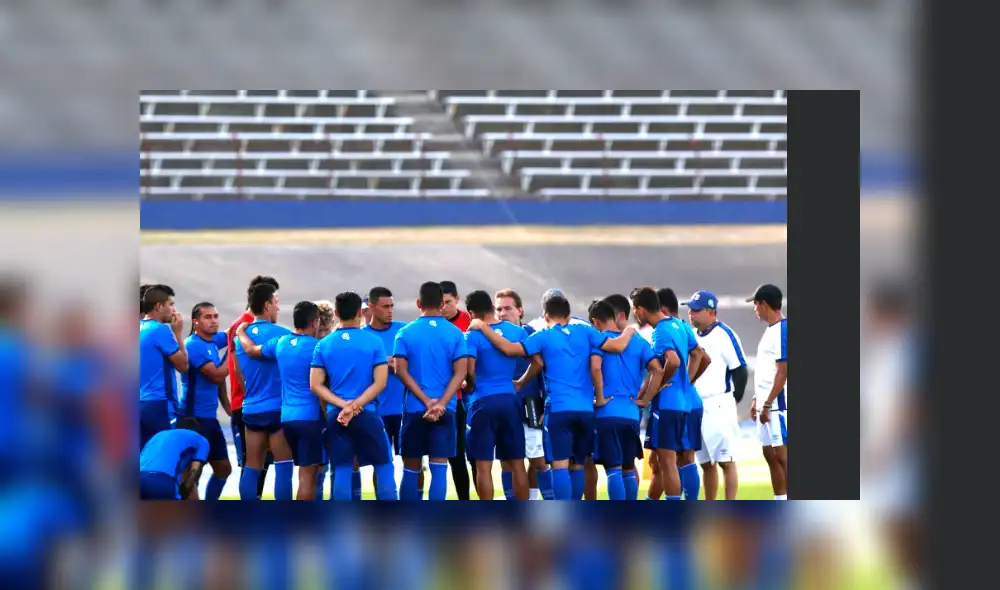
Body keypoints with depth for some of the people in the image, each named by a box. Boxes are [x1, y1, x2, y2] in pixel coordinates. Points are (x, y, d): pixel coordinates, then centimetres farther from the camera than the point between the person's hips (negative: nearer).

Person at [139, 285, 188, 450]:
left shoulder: (140, 329, 13)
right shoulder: (161, 330, -12)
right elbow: (183, 365, -7)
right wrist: (178, 333, 0)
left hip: (141, 404, 8)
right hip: (159, 404, -8)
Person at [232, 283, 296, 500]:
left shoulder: (241, 334, 9)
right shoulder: (282, 334, -9)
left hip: (251, 409, 6)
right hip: (278, 408, -6)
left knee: (251, 468, 7)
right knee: (283, 466, -3)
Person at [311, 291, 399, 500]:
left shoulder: (323, 345, 4)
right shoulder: (374, 342, -2)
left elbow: (315, 385, -1)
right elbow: (380, 383, -8)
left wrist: (343, 404, -7)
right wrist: (355, 406, -9)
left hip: (335, 415, 2)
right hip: (367, 413, -2)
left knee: (342, 471, 4)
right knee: (384, 467, 8)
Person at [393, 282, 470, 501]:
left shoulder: (405, 333, 1)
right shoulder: (455, 333, 1)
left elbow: (401, 370, -6)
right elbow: (460, 372, -7)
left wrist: (427, 401, -9)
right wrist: (441, 403, -12)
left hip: (414, 409, 0)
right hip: (445, 410, 0)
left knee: (411, 468, 9)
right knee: (439, 468, -1)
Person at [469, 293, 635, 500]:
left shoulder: (544, 337, 1)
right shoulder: (585, 331, 10)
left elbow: (509, 348, -8)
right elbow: (617, 346, 7)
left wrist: (483, 327, 2)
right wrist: (629, 332, 30)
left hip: (559, 408, -4)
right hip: (585, 409, 4)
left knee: (560, 465, -8)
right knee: (578, 465, 14)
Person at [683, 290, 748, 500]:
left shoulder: (725, 335, -9)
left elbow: (740, 370, -10)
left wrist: (734, 400, -7)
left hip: (719, 407, -8)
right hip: (695, 407, 8)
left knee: (726, 460, -6)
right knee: (706, 463, 12)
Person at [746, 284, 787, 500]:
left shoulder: (782, 330, -15)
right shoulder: (770, 330, 15)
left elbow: (782, 371, -19)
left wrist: (768, 404, -20)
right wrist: (757, 399, 20)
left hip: (777, 402, -10)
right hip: (766, 403, 10)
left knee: (781, 455, -10)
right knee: (770, 454, 12)